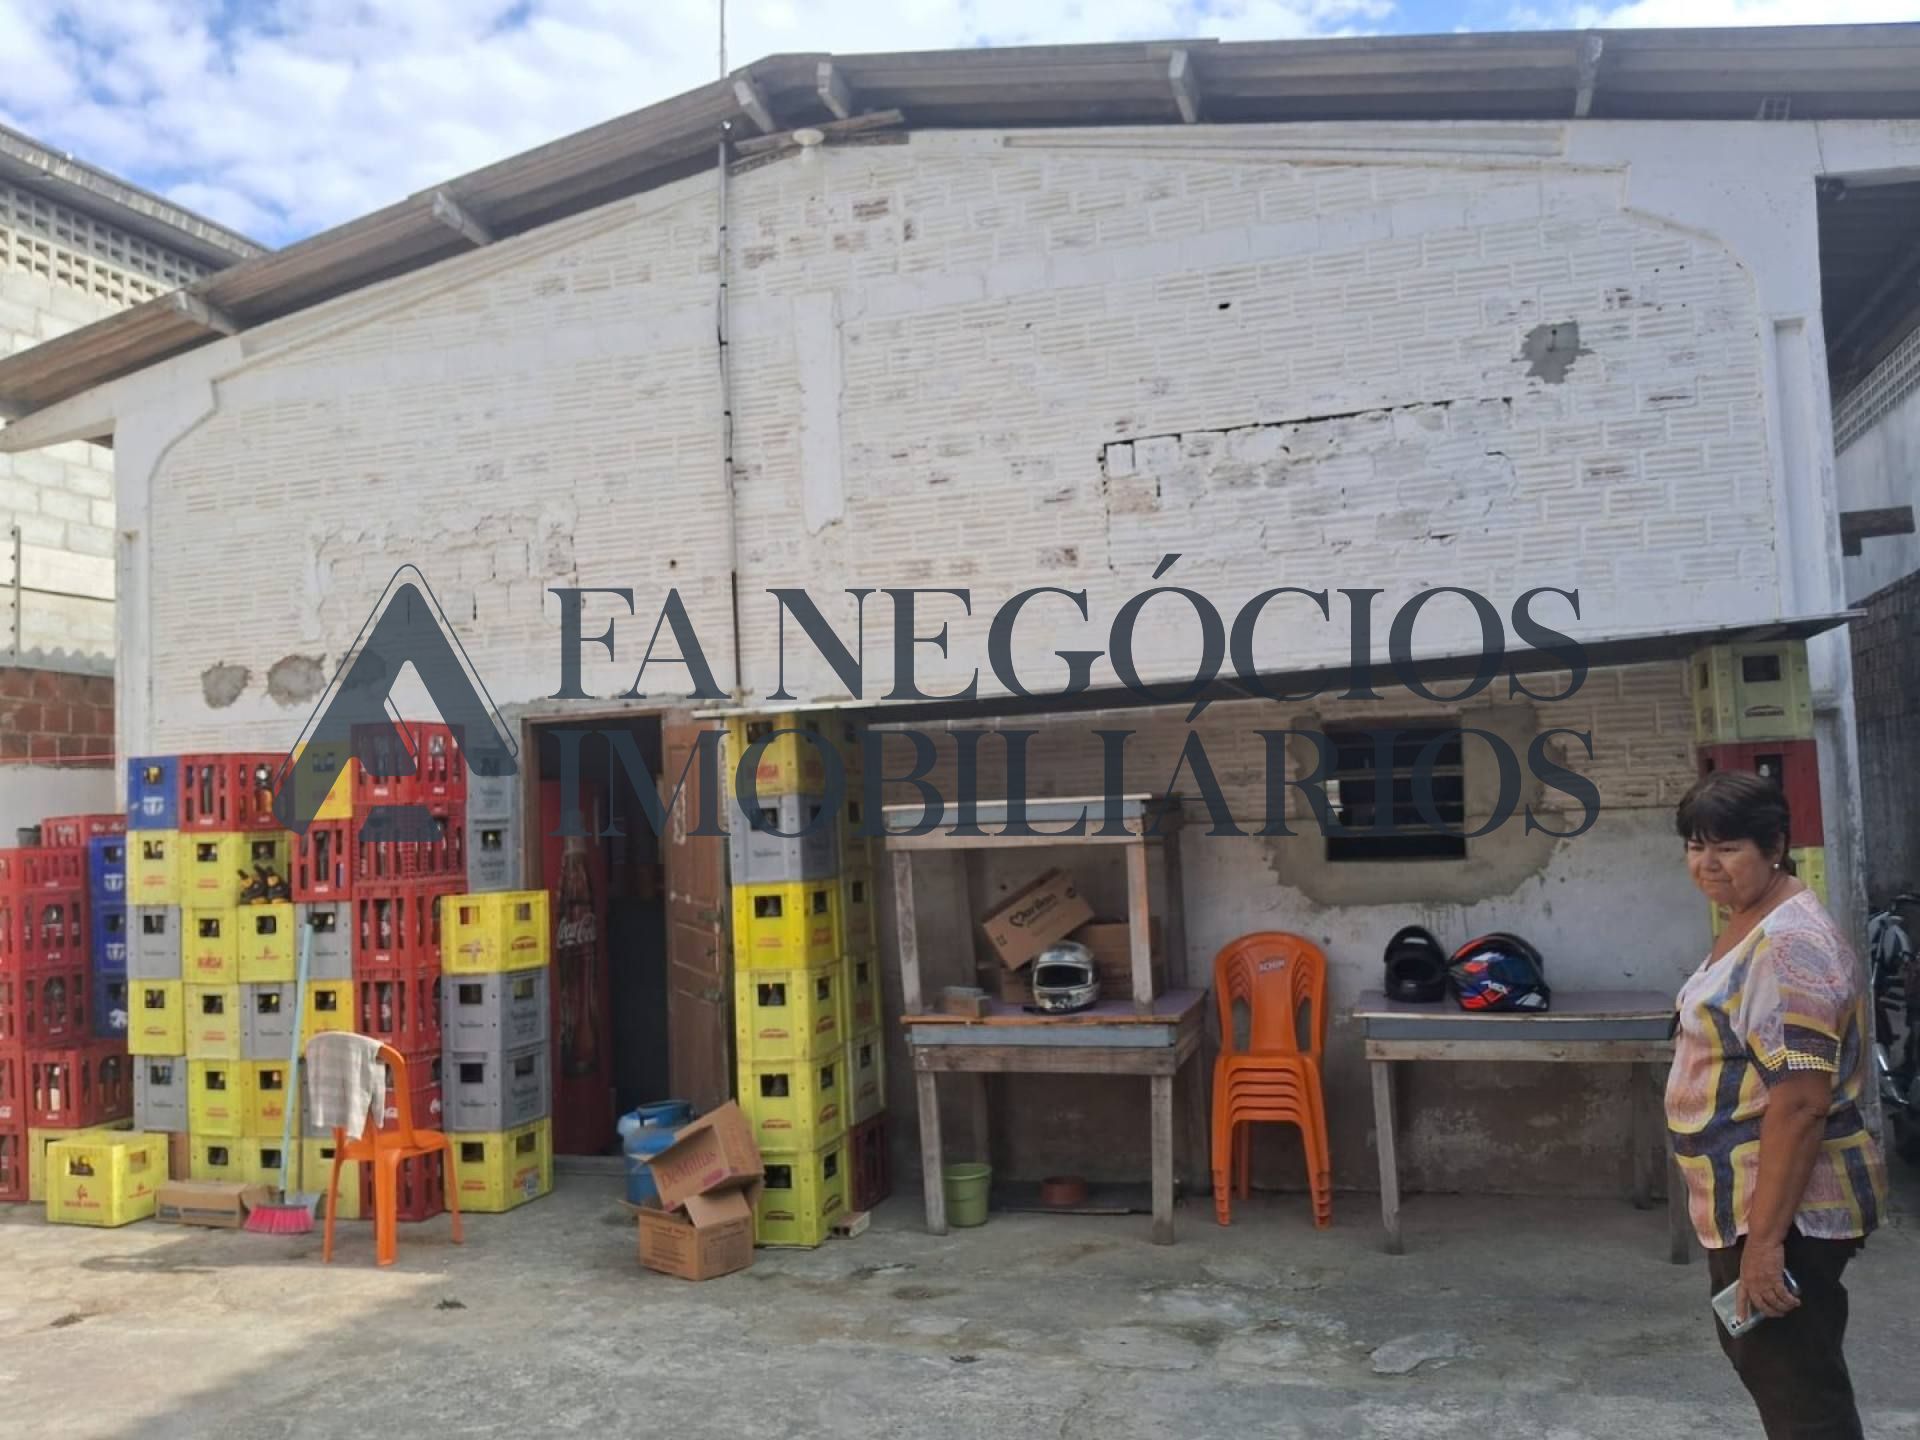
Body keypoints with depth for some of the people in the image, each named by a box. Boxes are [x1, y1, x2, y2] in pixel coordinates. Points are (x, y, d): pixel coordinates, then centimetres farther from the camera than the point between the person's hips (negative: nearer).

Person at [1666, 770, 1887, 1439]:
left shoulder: (1789, 943, -23)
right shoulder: (1748, 927, 10)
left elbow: (1801, 1102, -28)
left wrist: (1765, 1237, -27)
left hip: (1787, 1209, -10)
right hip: (1743, 1201, 10)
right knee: (1754, 1351, 24)